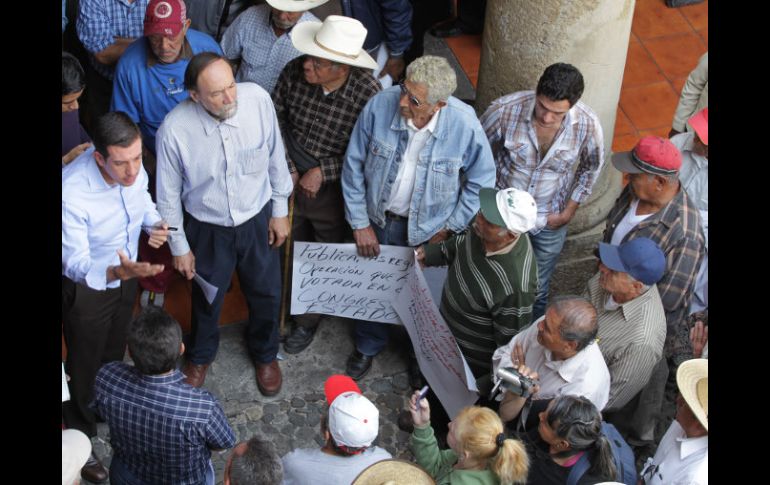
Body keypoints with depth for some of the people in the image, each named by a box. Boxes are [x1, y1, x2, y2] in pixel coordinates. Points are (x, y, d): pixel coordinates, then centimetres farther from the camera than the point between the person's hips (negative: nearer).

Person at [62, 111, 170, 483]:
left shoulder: (133, 169, -20)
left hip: (125, 275, 6)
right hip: (86, 287, -6)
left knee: (114, 354, 30)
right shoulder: (72, 192, -39)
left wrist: (155, 223, -17)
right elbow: (77, 265, -34)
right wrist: (117, 272, -53)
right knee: (85, 367, 16)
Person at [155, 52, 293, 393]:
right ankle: (201, 355, 56)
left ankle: (265, 354, 54)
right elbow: (169, 195, -12)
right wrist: (179, 247, -3)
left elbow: (275, 157, -6)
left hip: (258, 220, 2)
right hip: (208, 228, -1)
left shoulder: (258, 99, -25)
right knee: (206, 299, 24)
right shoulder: (174, 129, -29)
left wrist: (280, 211, 2)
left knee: (266, 294, 22)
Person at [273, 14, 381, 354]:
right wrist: (286, 165, -9)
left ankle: (308, 321, 44)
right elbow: (276, 117, -3)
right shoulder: (294, 72, -20)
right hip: (290, 181, 3)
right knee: (288, 249, 24)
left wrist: (323, 171, -22)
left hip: (332, 190, -3)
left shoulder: (367, 94, -29)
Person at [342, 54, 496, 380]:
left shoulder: (465, 125, -28)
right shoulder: (380, 106, -26)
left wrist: (450, 228, -9)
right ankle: (368, 346, 53)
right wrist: (360, 224, -7)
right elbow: (353, 167, -11)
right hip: (377, 218, 1)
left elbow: (481, 182, -11)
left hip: (428, 229, -1)